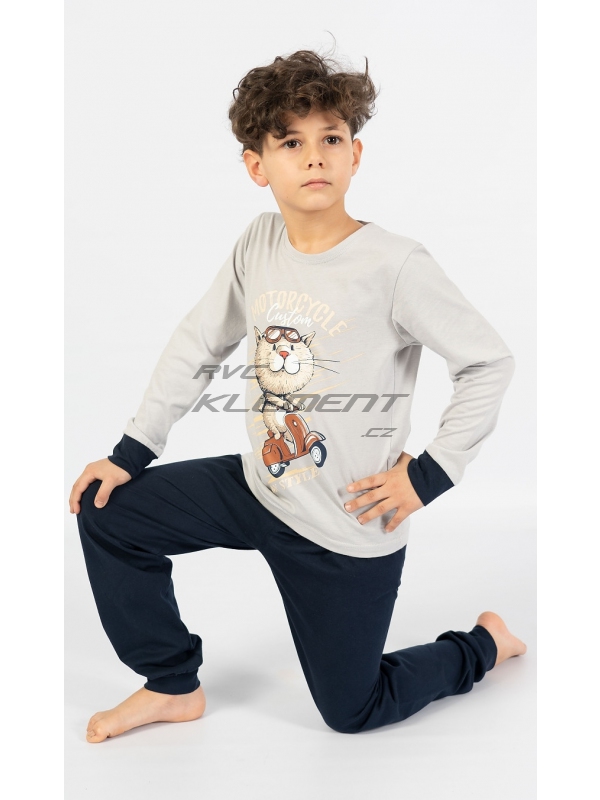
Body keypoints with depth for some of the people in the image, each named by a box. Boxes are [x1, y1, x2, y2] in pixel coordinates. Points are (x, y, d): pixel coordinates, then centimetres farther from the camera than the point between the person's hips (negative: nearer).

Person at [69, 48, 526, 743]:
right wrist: (131, 451, 3)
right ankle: (172, 686, 20)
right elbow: (197, 346, 6)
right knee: (106, 511, 1)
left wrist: (429, 475, -15)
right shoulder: (260, 242, -4)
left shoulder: (395, 265, -21)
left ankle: (483, 644, 36)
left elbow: (491, 363, -13)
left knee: (350, 711, 7)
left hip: (350, 528, -5)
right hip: (259, 485, 6)